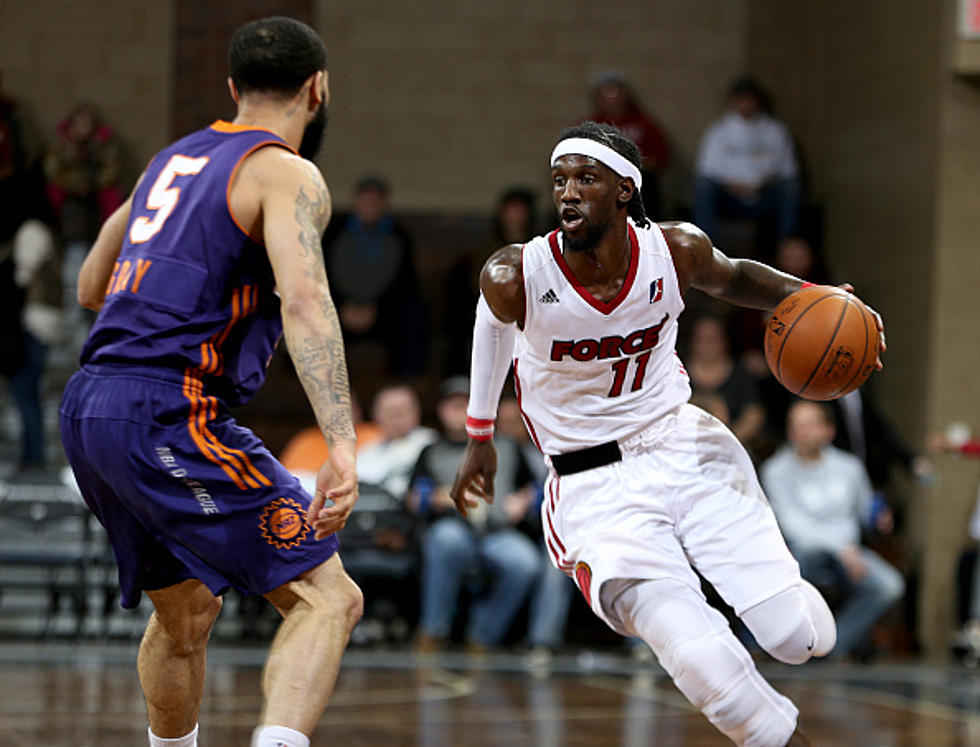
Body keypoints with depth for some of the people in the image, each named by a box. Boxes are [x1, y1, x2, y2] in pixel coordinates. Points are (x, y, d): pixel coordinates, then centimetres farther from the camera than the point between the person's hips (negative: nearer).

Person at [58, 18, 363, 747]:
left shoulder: (173, 159, 20)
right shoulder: (288, 174, -3)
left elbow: (91, 288, 30)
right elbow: (303, 299, -21)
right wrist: (344, 447, -30)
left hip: (88, 409, 8)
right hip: (169, 413, -8)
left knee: (186, 614, 26)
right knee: (327, 599, -9)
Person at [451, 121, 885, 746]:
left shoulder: (676, 251, -11)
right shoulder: (515, 279, -17)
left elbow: (733, 278, 13)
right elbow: (496, 324, 7)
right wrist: (480, 437, 19)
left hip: (683, 448, 3)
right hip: (597, 489, -3)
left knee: (802, 638, -5)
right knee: (705, 664, -24)